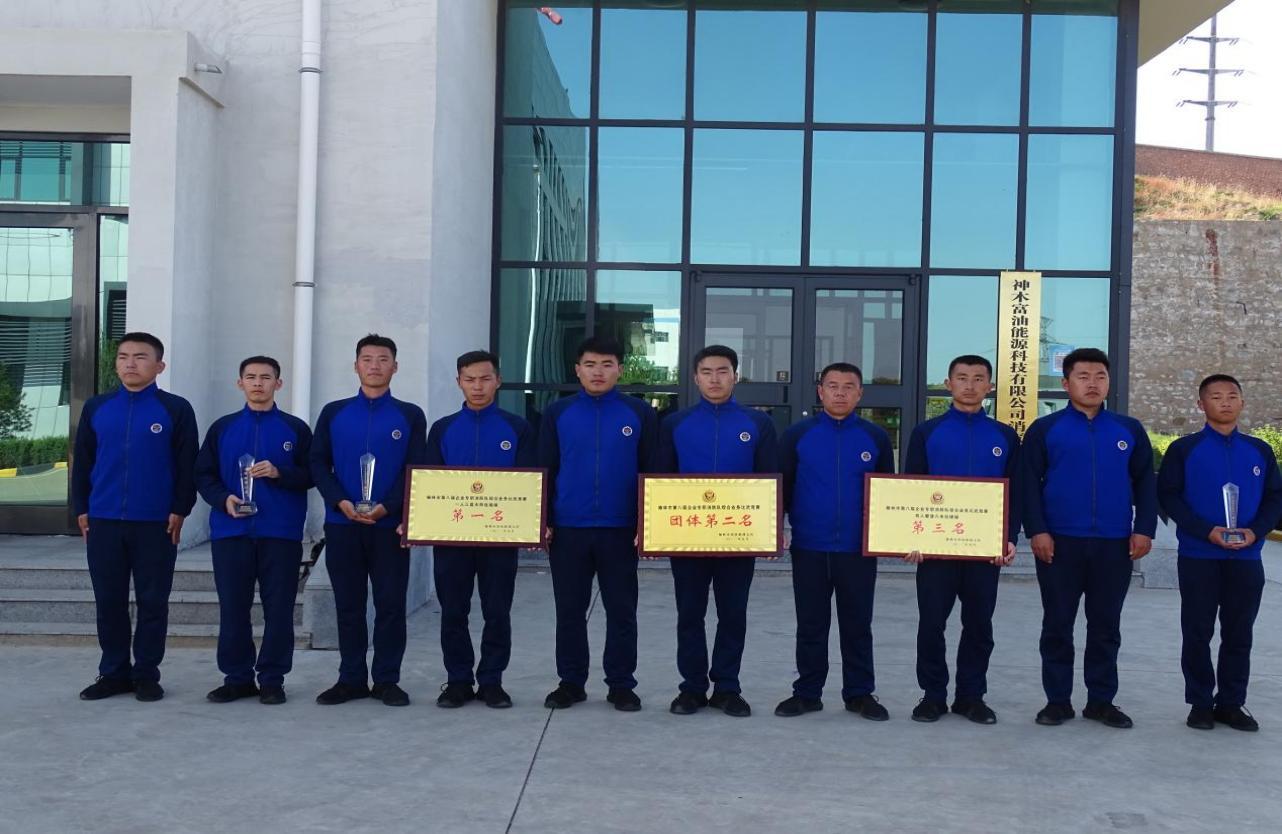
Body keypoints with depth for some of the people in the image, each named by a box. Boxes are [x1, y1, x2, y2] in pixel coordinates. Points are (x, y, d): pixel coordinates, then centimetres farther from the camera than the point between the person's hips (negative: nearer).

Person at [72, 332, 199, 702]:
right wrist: (81, 509, 6)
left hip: (156, 523, -3)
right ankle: (114, 672, 20)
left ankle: (146, 674, 15)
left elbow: (187, 466, -1)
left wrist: (180, 511, -6)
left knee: (152, 601, 4)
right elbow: (81, 462, 11)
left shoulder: (176, 409, -1)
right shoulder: (96, 408, 8)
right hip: (103, 521, 3)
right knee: (109, 601, 9)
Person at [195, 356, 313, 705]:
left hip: (281, 532, -2)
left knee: (278, 609, 1)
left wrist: (279, 473, -16)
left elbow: (311, 475, 1)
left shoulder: (295, 428, 5)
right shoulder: (223, 427, 11)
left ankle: (273, 679, 11)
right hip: (231, 531, 2)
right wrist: (224, 499, -9)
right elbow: (204, 475, 9)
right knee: (232, 608, 5)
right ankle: (237, 677, 17)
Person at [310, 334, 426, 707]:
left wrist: (386, 507, -14)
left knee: (391, 605, 1)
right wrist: (341, 502, -11)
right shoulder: (334, 413, 10)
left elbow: (416, 471, 0)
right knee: (348, 605, 7)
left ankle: (387, 680, 11)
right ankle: (351, 679, 16)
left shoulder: (410, 416, 5)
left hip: (390, 525, -1)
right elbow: (319, 464, 5)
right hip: (341, 525, 2)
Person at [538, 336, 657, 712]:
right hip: (567, 529, 1)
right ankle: (570, 682, 21)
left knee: (621, 611, 6)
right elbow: (545, 470, 6)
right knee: (569, 610, 9)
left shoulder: (640, 413, 1)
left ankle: (621, 684, 18)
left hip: (620, 530, -1)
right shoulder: (557, 413, 4)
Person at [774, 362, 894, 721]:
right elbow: (781, 486, 6)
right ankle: (807, 692, 19)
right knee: (811, 625, 9)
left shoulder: (876, 437, 4)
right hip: (808, 548, 0)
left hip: (859, 550, 0)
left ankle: (860, 693, 20)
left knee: (857, 625, 9)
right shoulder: (797, 434, 2)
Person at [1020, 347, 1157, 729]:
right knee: (1057, 626, 5)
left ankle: (1101, 700, 20)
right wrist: (1037, 530, -10)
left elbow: (1145, 483, 10)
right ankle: (1058, 700, 14)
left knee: (1106, 626, 10)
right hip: (1059, 543, -2)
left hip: (1115, 544, 2)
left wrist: (1144, 529, 0)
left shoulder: (1129, 430, 9)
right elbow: (1028, 484, -1)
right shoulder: (1045, 429, 1)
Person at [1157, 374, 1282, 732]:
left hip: (1246, 559, 3)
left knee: (1239, 634, 8)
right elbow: (1168, 496, -5)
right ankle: (1200, 703, 13)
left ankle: (1231, 703, 18)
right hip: (1198, 557, -2)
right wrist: (1206, 531, -16)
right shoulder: (1184, 448, 0)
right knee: (1198, 633, 3)